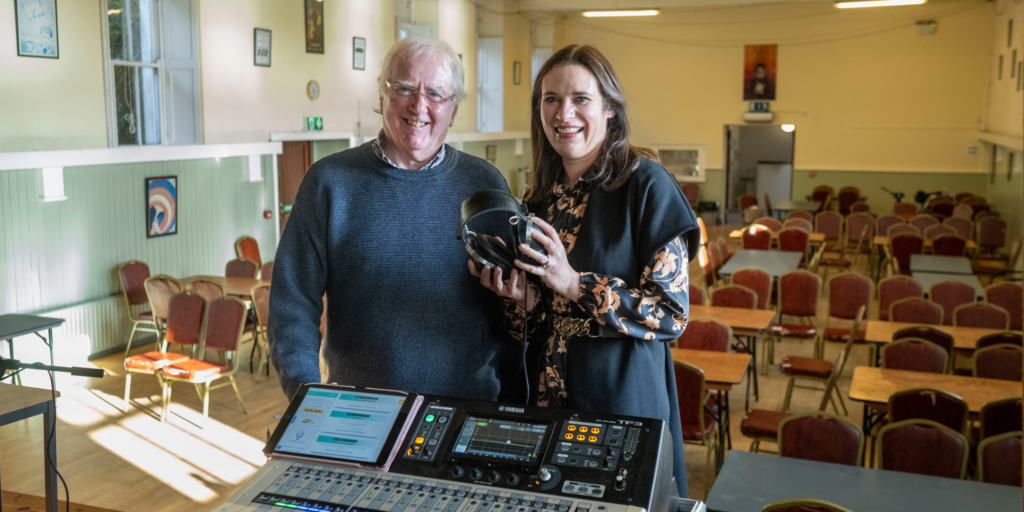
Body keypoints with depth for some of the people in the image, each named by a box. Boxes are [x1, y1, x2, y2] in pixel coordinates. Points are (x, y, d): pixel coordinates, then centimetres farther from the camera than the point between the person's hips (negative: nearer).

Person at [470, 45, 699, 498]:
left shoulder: (646, 185, -11)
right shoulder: (541, 197, 6)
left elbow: (672, 314, -15)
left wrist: (575, 285, -23)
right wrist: (519, 298, -9)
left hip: (622, 399, -5)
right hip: (544, 399, 6)